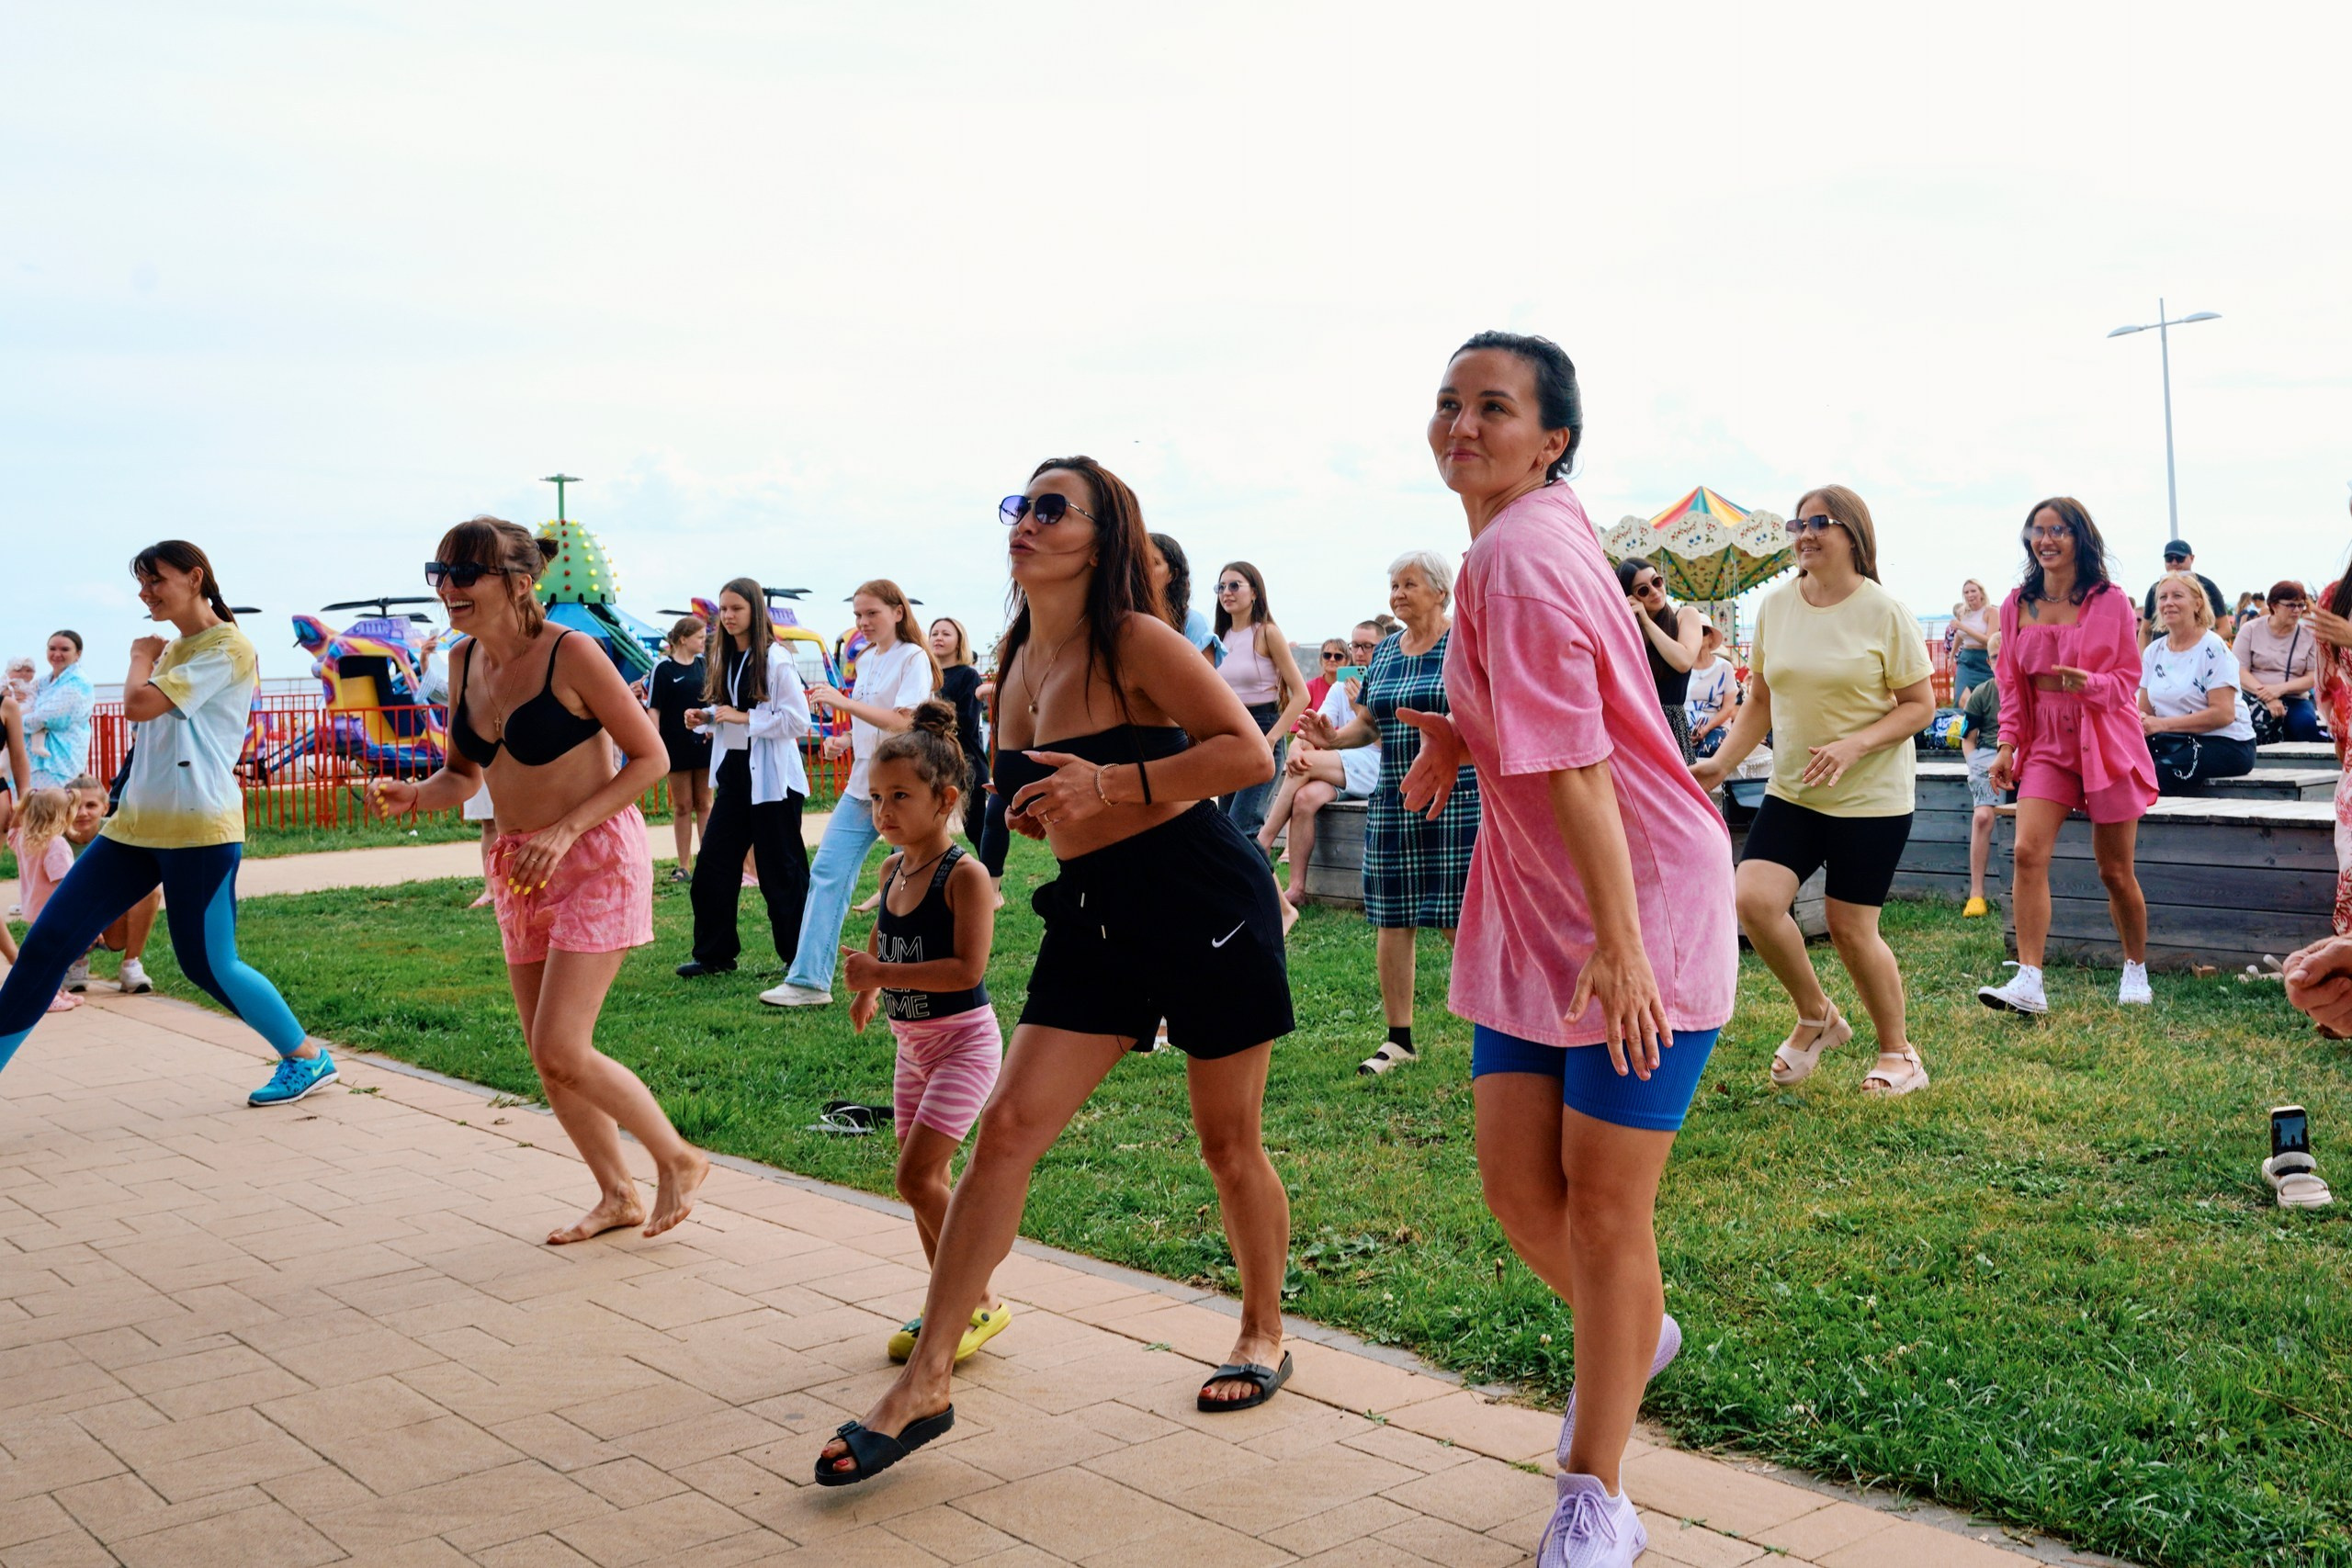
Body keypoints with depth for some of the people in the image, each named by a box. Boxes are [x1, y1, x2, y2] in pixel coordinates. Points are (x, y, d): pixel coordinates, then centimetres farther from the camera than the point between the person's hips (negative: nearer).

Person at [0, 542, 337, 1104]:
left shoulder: (227, 648, -9)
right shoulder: (171, 650, 18)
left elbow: (139, 705, -16)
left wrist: (140, 658, 0)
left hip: (198, 830, -8)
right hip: (136, 824, 8)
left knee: (208, 965, -3)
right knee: (46, 943, 1)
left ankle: (308, 1058, 14)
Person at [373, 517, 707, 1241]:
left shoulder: (570, 654, -16)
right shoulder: (464, 662, 4)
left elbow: (651, 756, -13)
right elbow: (463, 774, 14)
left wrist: (566, 830, -21)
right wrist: (409, 796, -7)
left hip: (596, 861, -7)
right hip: (522, 871, 7)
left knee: (560, 1052, -12)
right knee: (549, 1058, 10)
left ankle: (679, 1158, 10)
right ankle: (618, 1195, 28)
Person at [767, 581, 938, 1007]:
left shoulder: (913, 658, -8)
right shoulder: (866, 660, 14)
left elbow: (903, 722, -21)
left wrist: (843, 702, -25)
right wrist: (843, 741, 3)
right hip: (862, 784, 7)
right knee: (827, 872, -2)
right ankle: (809, 980, -2)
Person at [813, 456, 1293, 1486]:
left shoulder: (1135, 640, -14)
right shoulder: (1024, 658, 8)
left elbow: (1250, 753, -21)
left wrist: (1111, 785, -26)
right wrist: (1029, 803, 0)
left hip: (1210, 906, -6)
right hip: (1096, 915, 6)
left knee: (1229, 1145, 8)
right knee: (1007, 1128, -3)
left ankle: (1264, 1337, 32)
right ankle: (925, 1381, 2)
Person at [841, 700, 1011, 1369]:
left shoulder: (965, 875, -18)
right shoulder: (892, 871, 5)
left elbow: (968, 969, -27)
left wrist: (881, 973, -26)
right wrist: (868, 986, 9)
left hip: (963, 1042, -8)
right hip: (912, 1044, 8)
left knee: (917, 1175, -13)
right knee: (926, 1180, 12)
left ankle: (983, 1300, 2)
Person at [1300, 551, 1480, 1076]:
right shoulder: (1384, 652, 14)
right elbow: (1367, 724, 17)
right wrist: (1334, 737, -3)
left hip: (1459, 798, -6)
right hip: (1393, 800, 6)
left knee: (1458, 921, -6)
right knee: (1390, 919, 6)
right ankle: (1398, 1038, 17)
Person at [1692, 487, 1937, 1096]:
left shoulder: (1884, 612, -10)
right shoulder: (1775, 605, 3)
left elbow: (1921, 704, -8)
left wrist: (1856, 744, -23)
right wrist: (1722, 762, -1)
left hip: (1871, 797, -4)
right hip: (1791, 792, 4)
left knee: (1850, 928, -2)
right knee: (1754, 898, -13)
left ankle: (1899, 1053, 23)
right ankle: (1816, 1017, 13)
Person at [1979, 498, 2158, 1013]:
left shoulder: (2110, 601, -4)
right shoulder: (2017, 605, 5)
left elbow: (2129, 677, -2)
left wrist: (2090, 683, -23)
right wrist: (2007, 746, 3)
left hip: (2107, 742, -2)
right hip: (2046, 743, 2)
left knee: (2115, 871, 6)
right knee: (2027, 854, -16)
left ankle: (2136, 970, 29)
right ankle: (2028, 982, -18)